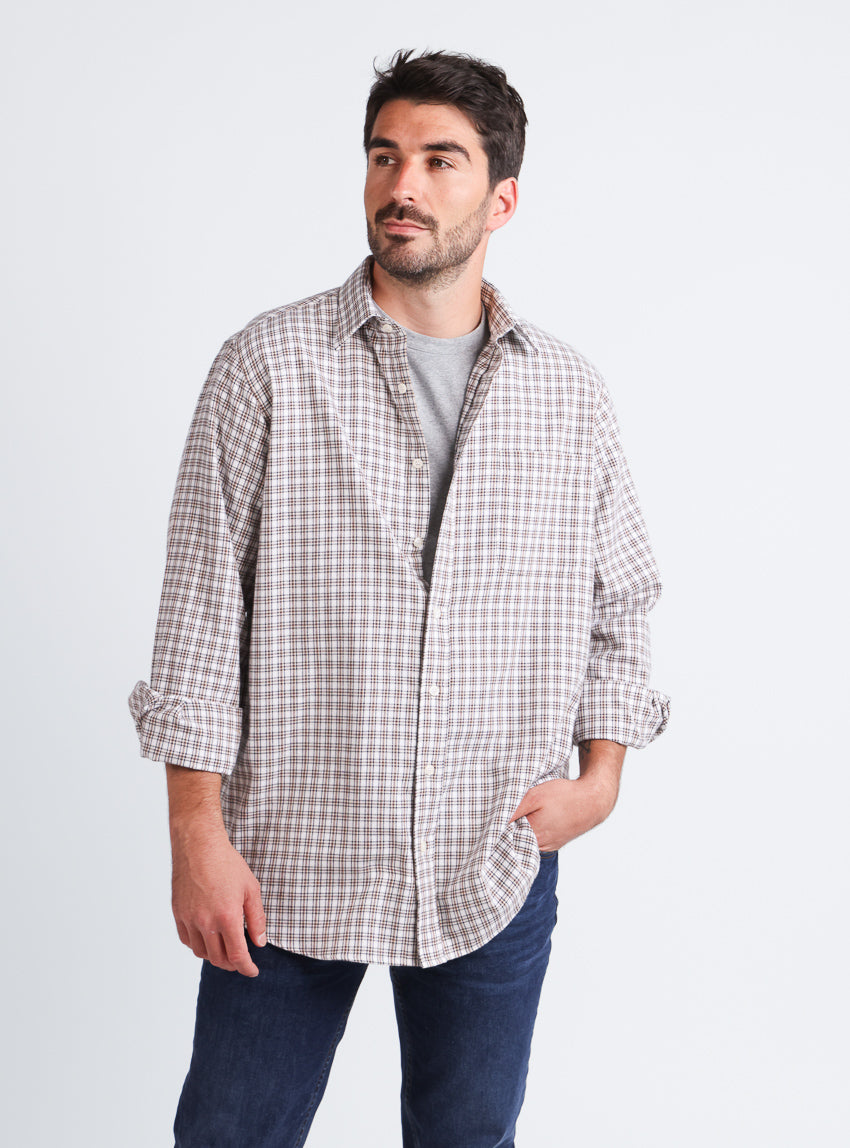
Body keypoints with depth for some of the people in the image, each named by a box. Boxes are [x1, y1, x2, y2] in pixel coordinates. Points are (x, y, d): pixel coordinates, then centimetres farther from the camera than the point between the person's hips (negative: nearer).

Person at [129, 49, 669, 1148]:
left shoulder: (571, 396, 3)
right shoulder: (269, 365, -5)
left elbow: (620, 606, 13)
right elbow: (201, 613, -6)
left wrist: (601, 774, 0)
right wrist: (198, 835, -9)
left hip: (496, 879, 3)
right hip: (291, 866, -2)